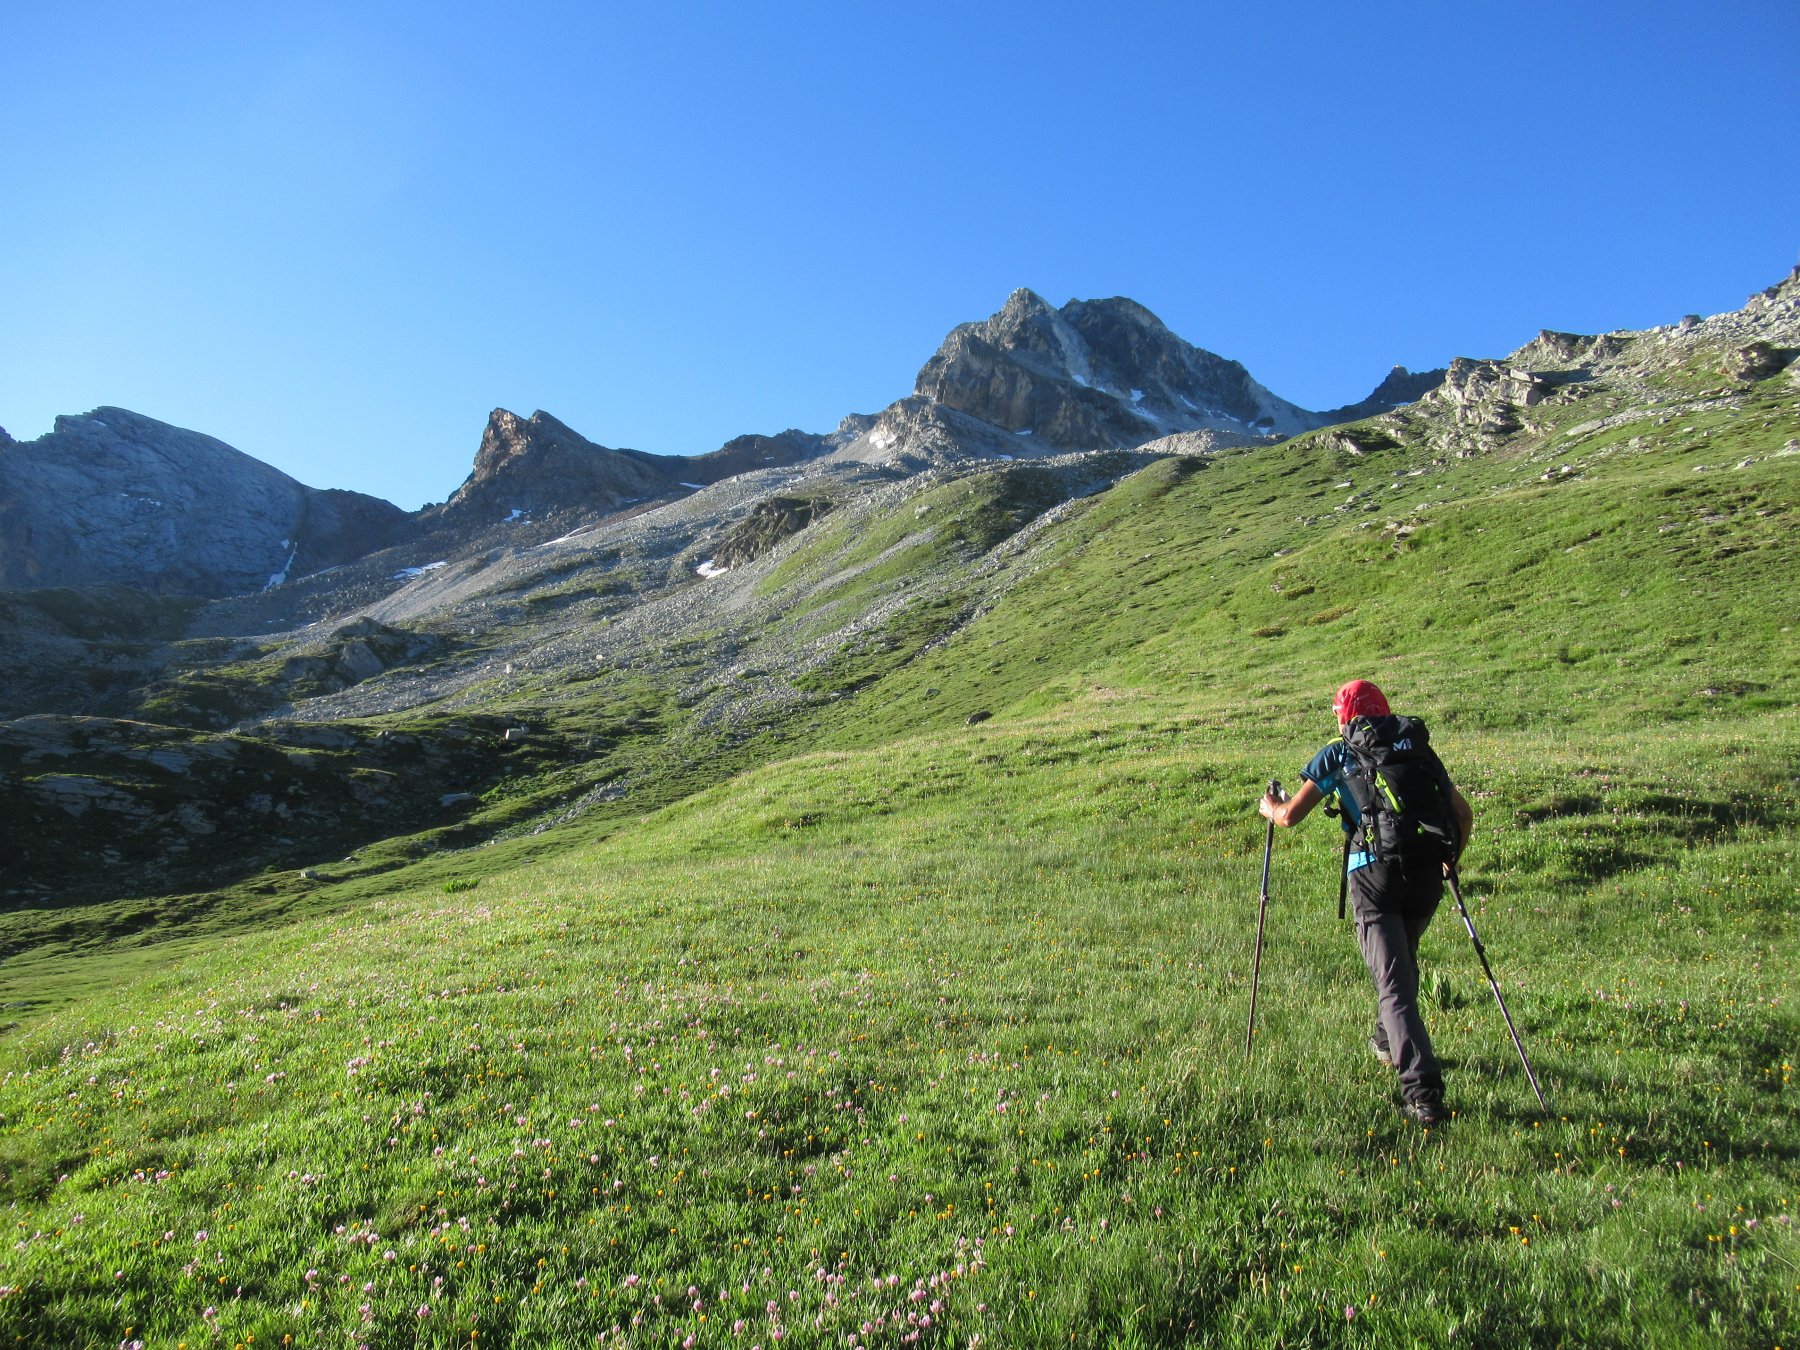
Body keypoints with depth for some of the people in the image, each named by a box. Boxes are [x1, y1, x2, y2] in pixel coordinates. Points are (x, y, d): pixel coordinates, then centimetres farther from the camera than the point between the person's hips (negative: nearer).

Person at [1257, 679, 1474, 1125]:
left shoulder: (1337, 755, 9)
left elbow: (1290, 816, 5)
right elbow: (1464, 814, 21)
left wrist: (1269, 807, 27)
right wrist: (1450, 860, 36)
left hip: (1374, 875, -5)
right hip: (1426, 875, 5)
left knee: (1394, 985, -4)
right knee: (1403, 961, 29)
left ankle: (1423, 1092, -14)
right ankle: (1388, 1043, 48)